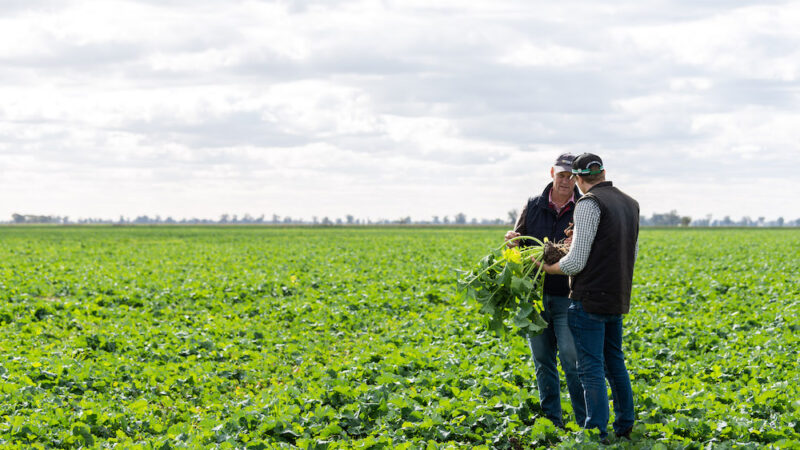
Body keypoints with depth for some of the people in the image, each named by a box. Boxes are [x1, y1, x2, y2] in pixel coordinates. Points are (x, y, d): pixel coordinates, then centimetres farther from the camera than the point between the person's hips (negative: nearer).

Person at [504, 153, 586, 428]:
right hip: (536, 295, 4)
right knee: (543, 361, 10)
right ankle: (552, 421, 20)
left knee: (571, 361, -7)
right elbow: (518, 246, 14)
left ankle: (586, 423, 2)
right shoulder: (533, 206, 7)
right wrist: (512, 242, -10)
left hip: (567, 297, -4)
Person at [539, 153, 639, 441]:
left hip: (590, 299, -8)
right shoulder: (630, 204, 10)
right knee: (614, 362, 20)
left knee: (591, 368, -4)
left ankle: (597, 433, -5)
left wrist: (546, 268, -1)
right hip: (618, 298, 8)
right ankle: (625, 426, 26)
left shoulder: (590, 204, -15)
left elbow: (576, 262, -17)